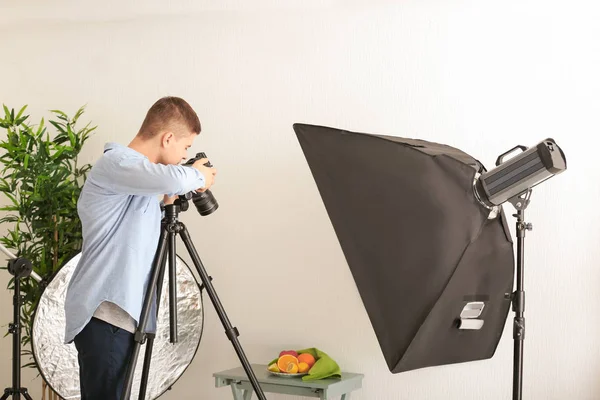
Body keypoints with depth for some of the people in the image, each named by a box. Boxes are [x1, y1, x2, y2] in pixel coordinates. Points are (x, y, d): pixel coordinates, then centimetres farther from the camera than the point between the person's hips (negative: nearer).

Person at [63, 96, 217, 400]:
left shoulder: (141, 179, 20)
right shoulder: (115, 163, -10)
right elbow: (173, 179, -28)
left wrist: (168, 203, 15)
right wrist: (198, 175, -8)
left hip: (123, 312, 9)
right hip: (104, 314, -9)